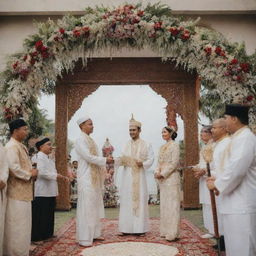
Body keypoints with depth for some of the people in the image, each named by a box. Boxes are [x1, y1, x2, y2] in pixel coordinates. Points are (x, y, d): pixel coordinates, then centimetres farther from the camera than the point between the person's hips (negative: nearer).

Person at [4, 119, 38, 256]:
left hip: (24, 191, 10)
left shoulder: (20, 146, 16)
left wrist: (32, 171, 2)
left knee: (22, 224, 17)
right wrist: (30, 174, -12)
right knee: (16, 225, -2)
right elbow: (14, 168, -25)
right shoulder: (12, 146, -15)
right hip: (17, 192, -10)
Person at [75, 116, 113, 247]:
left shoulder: (90, 140, 17)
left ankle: (94, 233, 21)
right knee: (86, 207, -7)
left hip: (94, 178, 9)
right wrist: (105, 160, -13)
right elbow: (88, 157, -18)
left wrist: (106, 159, 5)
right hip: (86, 178, -9)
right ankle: (84, 238, -2)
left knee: (95, 206, 12)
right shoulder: (80, 140, -10)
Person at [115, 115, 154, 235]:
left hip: (139, 175, -2)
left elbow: (151, 158, 0)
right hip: (127, 176, 3)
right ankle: (126, 228, 8)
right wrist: (117, 160, -12)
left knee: (140, 200, -1)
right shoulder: (127, 144, 10)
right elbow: (123, 159, 9)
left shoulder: (145, 144, 2)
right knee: (126, 201, 2)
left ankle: (140, 228, 5)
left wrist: (143, 164, -18)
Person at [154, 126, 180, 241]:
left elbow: (174, 163, -12)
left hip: (171, 177, -8)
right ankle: (165, 231, 16)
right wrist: (157, 172, -2)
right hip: (162, 179, 8)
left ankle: (173, 233, -2)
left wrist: (163, 174, -14)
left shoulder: (174, 145, -5)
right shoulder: (162, 147, 17)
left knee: (172, 204, -6)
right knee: (164, 205, 9)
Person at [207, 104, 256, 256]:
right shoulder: (242, 137, 16)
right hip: (239, 203, 10)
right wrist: (219, 180, 13)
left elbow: (236, 169, -24)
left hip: (241, 204, -10)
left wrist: (217, 185, -10)